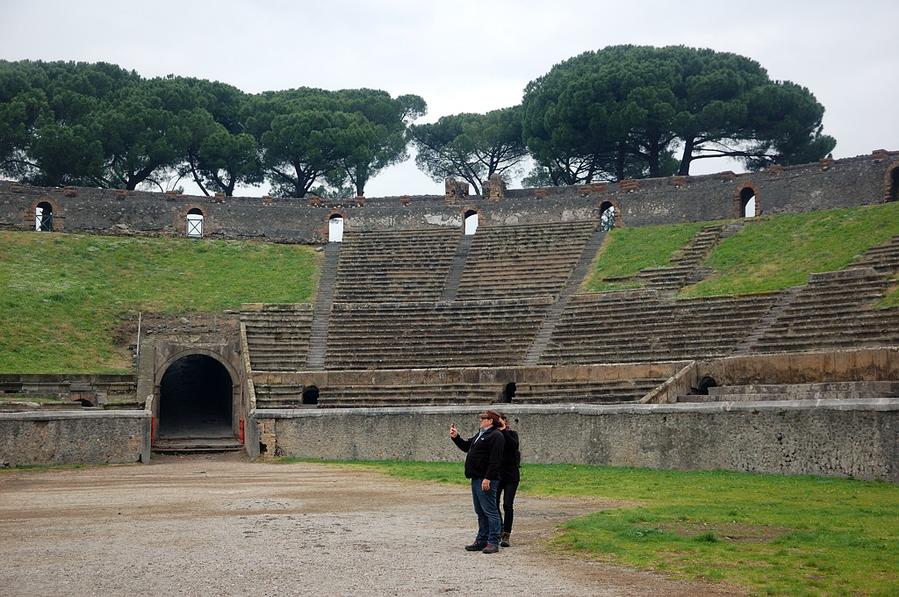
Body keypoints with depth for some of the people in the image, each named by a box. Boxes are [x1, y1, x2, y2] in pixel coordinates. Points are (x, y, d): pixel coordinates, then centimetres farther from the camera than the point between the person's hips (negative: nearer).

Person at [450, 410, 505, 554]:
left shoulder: (496, 436, -13)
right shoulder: (481, 434, 20)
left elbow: (495, 460, -21)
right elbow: (466, 446, 31)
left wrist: (488, 478, -26)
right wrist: (456, 437, 17)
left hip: (486, 481, -10)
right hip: (476, 479, 11)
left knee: (490, 511, -7)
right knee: (480, 512, 14)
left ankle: (493, 542, -4)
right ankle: (481, 541, 21)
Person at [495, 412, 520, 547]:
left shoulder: (512, 434, 0)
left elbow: (515, 445, -22)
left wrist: (504, 431, -21)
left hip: (511, 476, -3)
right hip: (496, 475, 3)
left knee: (508, 505, -6)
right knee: (494, 504, 4)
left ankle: (506, 535, 0)